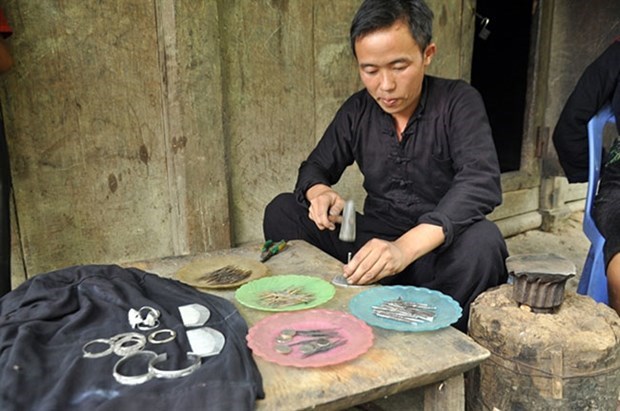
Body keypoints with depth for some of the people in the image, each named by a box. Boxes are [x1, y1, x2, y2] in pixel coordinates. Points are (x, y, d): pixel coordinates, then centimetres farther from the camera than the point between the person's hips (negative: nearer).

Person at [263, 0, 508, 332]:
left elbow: (480, 182, -25)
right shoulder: (357, 110, 2)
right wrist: (319, 193, -18)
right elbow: (316, 167, 10)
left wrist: (405, 247, -41)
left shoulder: (458, 102, -11)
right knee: (282, 211, -9)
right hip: (373, 243, 4)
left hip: (436, 250, -3)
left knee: (481, 240, -36)